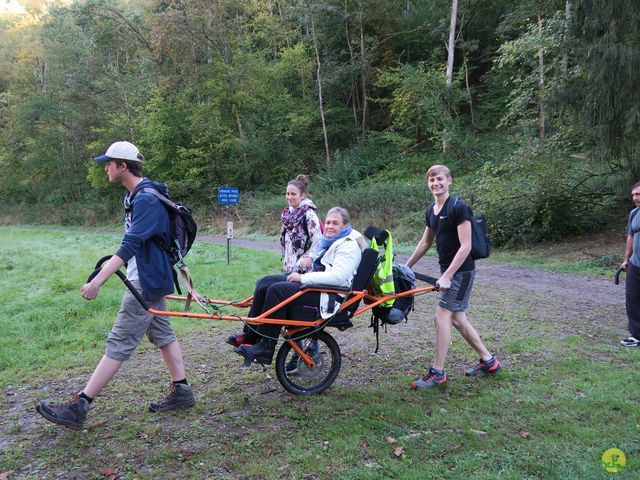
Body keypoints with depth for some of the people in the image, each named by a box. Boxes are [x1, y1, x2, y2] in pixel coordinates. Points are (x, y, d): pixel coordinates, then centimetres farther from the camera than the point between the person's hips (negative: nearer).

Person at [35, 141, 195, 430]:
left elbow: (129, 246, -30)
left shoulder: (147, 200, -21)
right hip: (148, 279, 10)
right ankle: (181, 392, 24)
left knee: (119, 344, -5)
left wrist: (96, 282, -33)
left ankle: (78, 408, 0)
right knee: (162, 334, 14)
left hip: (146, 282, -10)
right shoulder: (136, 196, 12)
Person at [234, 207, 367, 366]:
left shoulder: (349, 246, -10)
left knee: (277, 290, -26)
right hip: (316, 285, 10)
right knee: (264, 284, -3)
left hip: (329, 295, -10)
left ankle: (266, 348, -19)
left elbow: (338, 277, -24)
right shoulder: (328, 240, 18)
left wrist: (302, 278, -22)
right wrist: (308, 260, 9)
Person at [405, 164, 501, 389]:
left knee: (441, 316, -8)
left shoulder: (458, 207, -16)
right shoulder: (431, 211, 9)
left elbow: (465, 246, -21)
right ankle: (488, 361, 27)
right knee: (458, 319, 12)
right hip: (448, 271, 8)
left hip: (461, 271, -8)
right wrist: (406, 267, 20)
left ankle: (438, 372, 3)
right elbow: (425, 242, 20)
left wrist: (447, 276, -23)